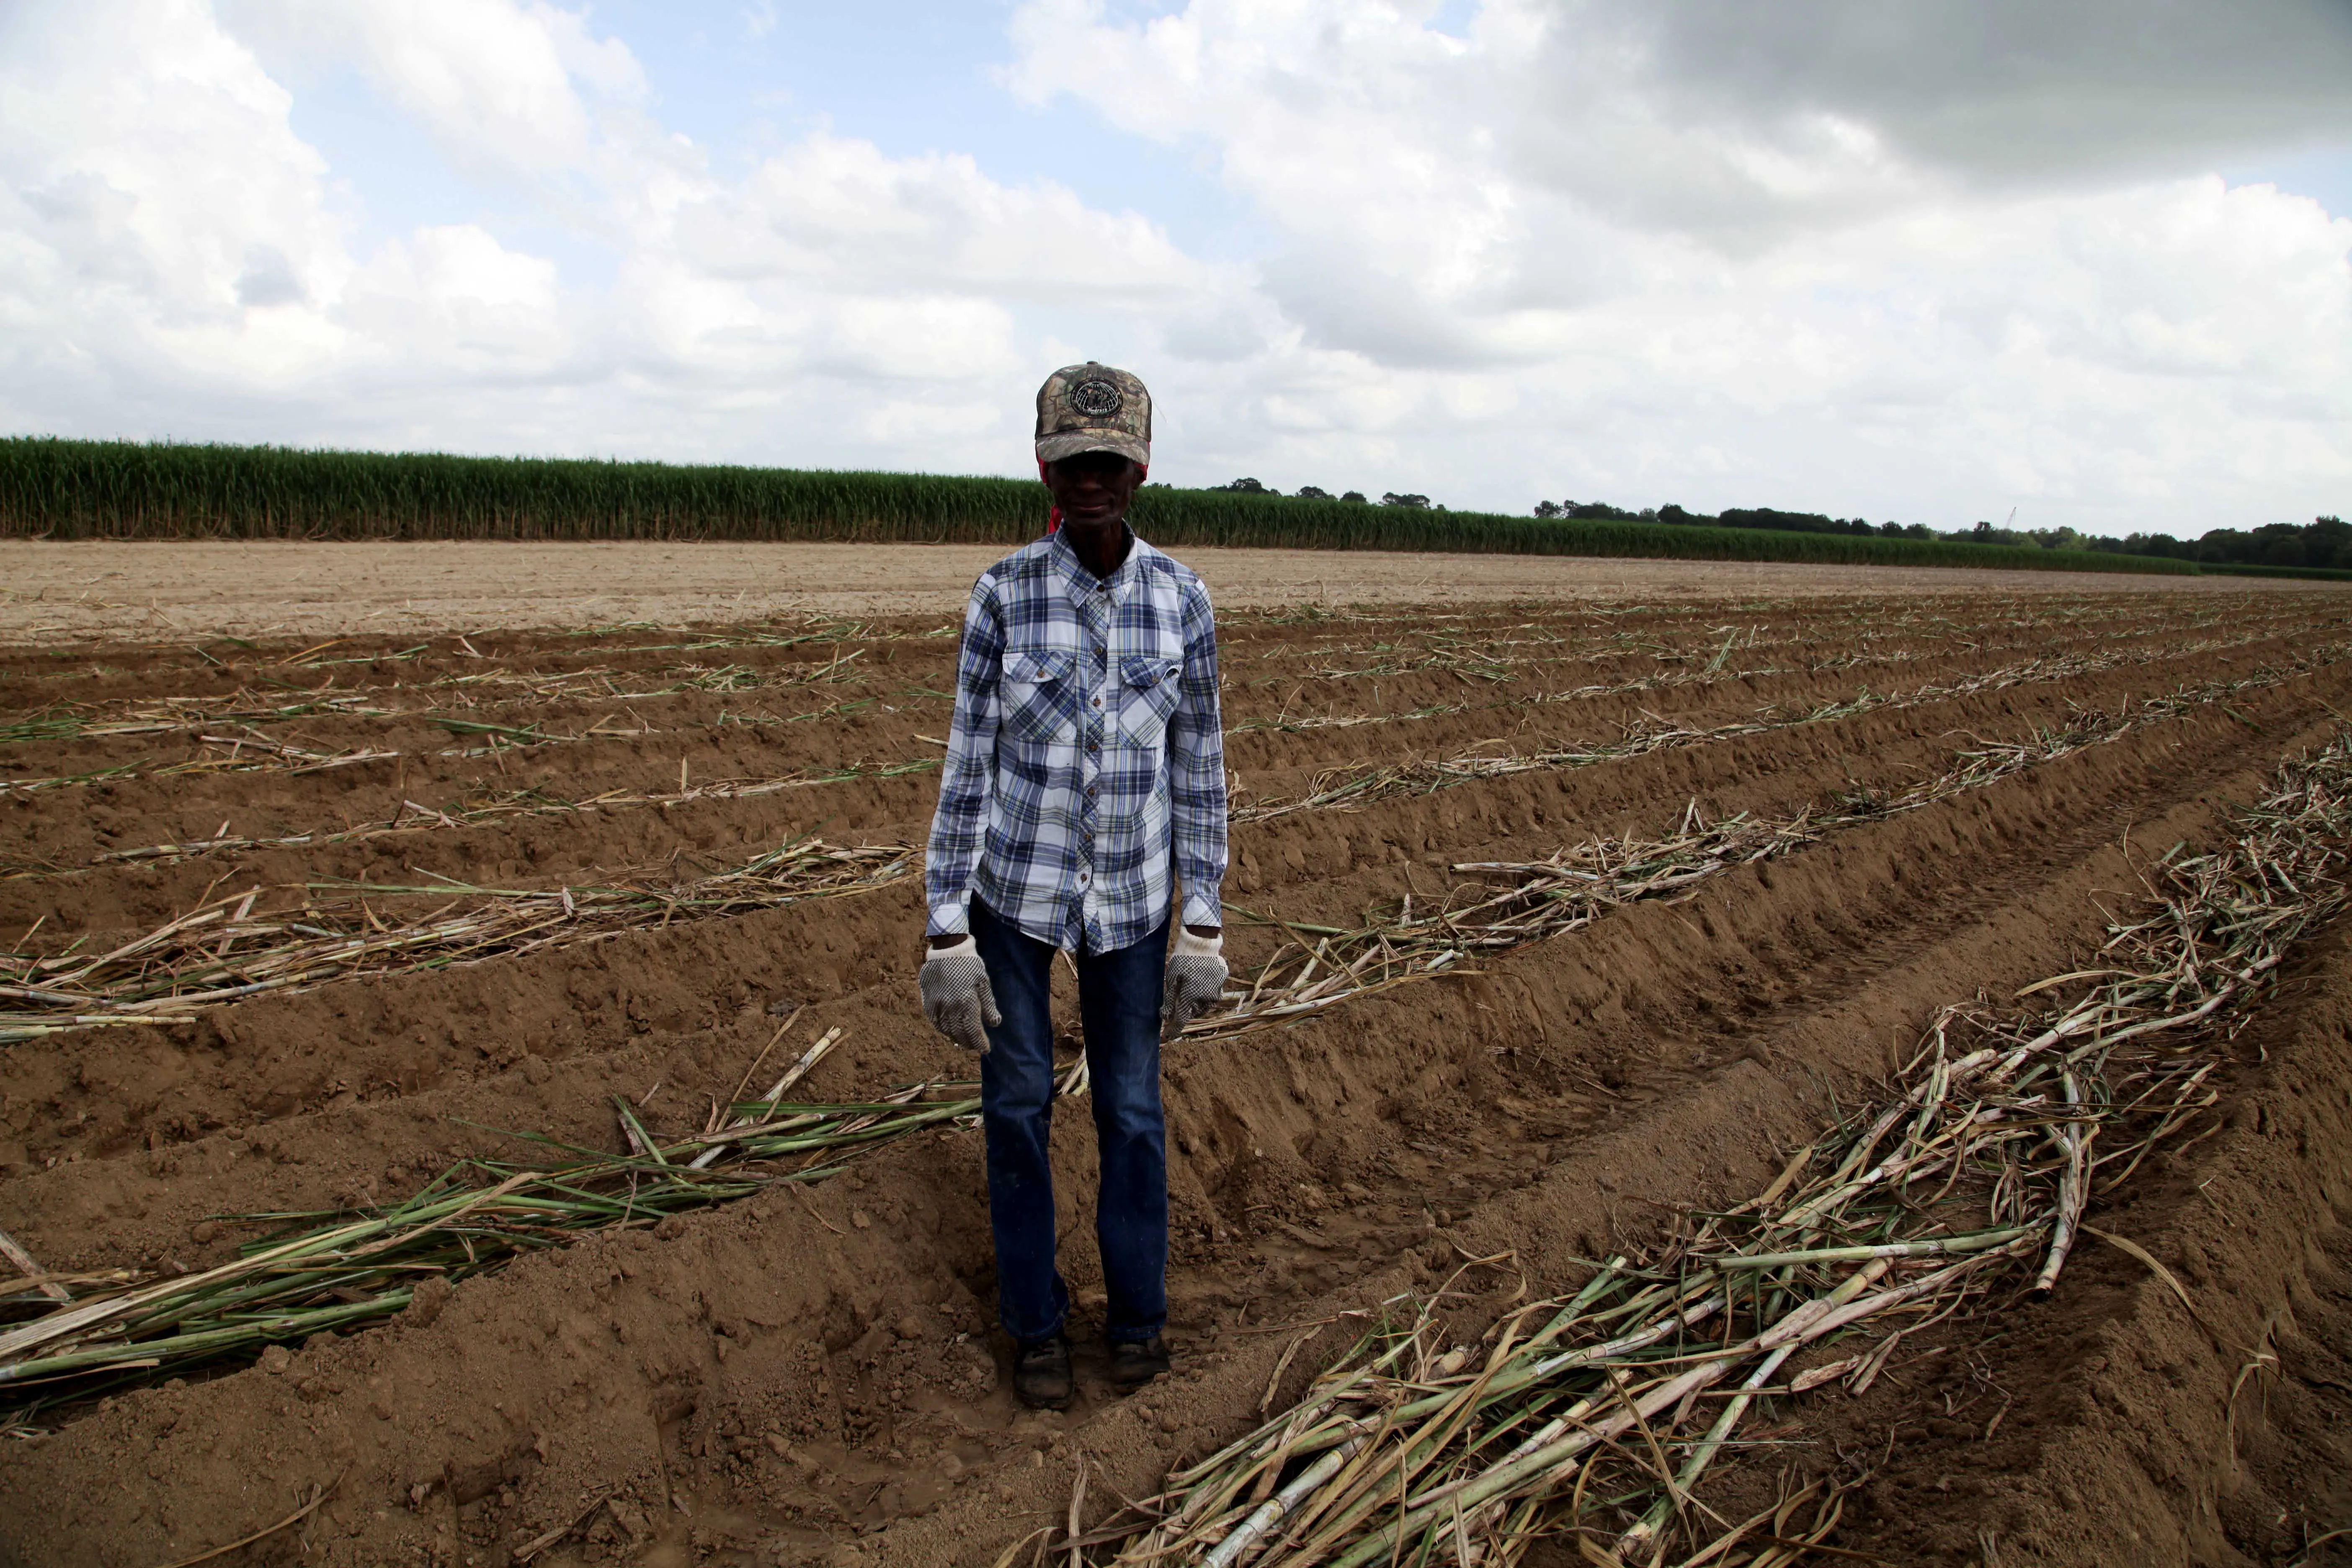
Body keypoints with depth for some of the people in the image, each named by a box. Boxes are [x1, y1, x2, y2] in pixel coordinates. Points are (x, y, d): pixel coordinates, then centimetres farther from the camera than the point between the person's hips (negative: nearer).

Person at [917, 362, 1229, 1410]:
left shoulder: (1182, 599, -8)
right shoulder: (1003, 594, -12)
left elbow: (1199, 766, -2)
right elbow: (968, 765, -9)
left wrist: (1205, 930, -1)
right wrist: (947, 937, -9)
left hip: (1131, 894, 1)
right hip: (1015, 886, -1)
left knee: (1131, 1106, 12)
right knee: (1018, 1104, 10)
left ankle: (1137, 1310, 36)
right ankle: (1035, 1321, 31)